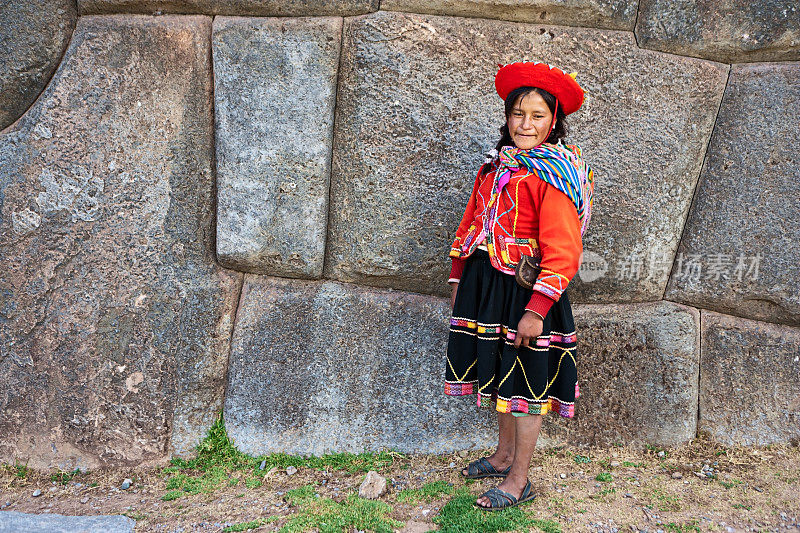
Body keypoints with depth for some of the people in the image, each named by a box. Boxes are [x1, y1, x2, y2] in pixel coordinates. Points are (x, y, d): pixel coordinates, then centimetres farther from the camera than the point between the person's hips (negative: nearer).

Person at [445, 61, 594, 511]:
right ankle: (504, 456, 38)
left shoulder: (552, 175, -14)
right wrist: (460, 279, 15)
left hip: (525, 289, -7)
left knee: (525, 381, 3)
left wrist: (536, 309, -24)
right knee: (501, 373, 20)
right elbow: (471, 222, 16)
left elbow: (562, 253, -20)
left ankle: (519, 480, 17)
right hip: (486, 284, 8)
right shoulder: (497, 165, 9)